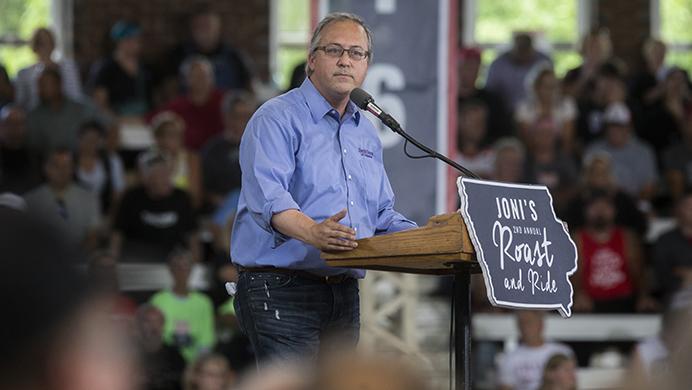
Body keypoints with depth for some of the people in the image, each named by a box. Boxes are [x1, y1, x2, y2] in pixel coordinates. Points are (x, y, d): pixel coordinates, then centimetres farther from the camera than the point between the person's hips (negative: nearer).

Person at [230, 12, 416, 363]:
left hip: (345, 293, 8)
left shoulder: (366, 133, 20)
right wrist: (312, 233, -41)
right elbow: (267, 196, -22)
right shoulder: (277, 119, -5)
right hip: (281, 290, -8)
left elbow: (382, 216, 26)